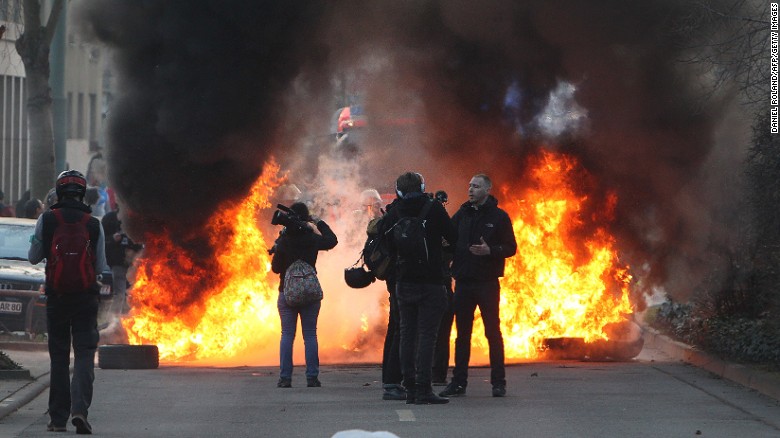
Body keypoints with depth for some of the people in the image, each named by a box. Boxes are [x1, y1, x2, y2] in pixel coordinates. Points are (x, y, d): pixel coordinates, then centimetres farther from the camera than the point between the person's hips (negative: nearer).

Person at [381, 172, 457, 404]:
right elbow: (453, 236, -2)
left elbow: (386, 245, 4)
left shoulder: (394, 213, 2)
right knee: (427, 334, -4)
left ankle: (410, 388, 7)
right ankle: (423, 390, -11)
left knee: (407, 334, 9)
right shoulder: (434, 209, -6)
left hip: (404, 282, 3)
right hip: (430, 281, -3)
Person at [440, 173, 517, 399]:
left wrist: (489, 250, -19)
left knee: (493, 332, -1)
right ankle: (458, 382, 9)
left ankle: (498, 382, 3)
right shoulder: (462, 215, 11)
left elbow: (511, 248, -2)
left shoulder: (499, 217, -1)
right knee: (462, 333, 6)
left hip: (487, 283, -4)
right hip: (463, 282, 4)